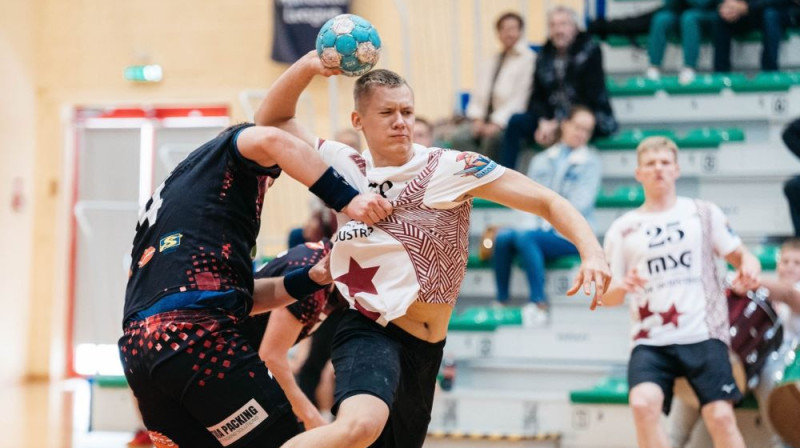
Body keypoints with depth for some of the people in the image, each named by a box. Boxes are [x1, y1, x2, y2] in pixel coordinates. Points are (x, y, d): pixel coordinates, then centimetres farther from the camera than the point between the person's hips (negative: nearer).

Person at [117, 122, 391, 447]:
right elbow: (269, 140, -13)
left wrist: (310, 279, 21)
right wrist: (347, 200, -14)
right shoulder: (225, 151, 15)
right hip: (192, 333, -8)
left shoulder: (169, 190, 35)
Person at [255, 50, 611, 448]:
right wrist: (309, 65, -2)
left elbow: (547, 202, -2)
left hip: (425, 347, 3)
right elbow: (272, 121, 14)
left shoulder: (452, 167, -1)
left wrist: (591, 252, -18)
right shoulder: (344, 165, 5)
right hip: (371, 330, -3)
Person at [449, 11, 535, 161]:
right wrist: (477, 118, -3)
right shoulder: (490, 63, 22)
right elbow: (479, 94, 17)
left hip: (509, 121, -5)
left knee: (492, 136, -35)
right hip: (485, 119, 5)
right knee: (460, 137, -22)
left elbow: (520, 98, -8)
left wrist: (497, 122, -16)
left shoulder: (528, 59, 0)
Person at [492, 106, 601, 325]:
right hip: (538, 230, 4)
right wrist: (529, 224, -9)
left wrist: (544, 226, -13)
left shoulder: (590, 161, 8)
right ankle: (501, 302, -20)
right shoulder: (541, 160, 20)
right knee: (503, 237, -25)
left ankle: (539, 305, -31)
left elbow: (580, 203, -5)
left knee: (524, 237, -31)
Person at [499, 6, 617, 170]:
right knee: (516, 121, -17)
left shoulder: (590, 50, -8)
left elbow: (591, 99, -14)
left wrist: (557, 125, -20)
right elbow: (537, 96, 6)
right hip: (553, 119, 6)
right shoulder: (545, 56, 7)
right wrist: (544, 122, -16)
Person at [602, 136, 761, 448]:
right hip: (651, 342, 0)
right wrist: (622, 287, -14)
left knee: (720, 416, -10)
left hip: (703, 335, 0)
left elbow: (738, 254, 8)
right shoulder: (622, 229, 8)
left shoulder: (704, 214, 8)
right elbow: (608, 297, 10)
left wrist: (749, 265, -16)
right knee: (643, 404, -23)